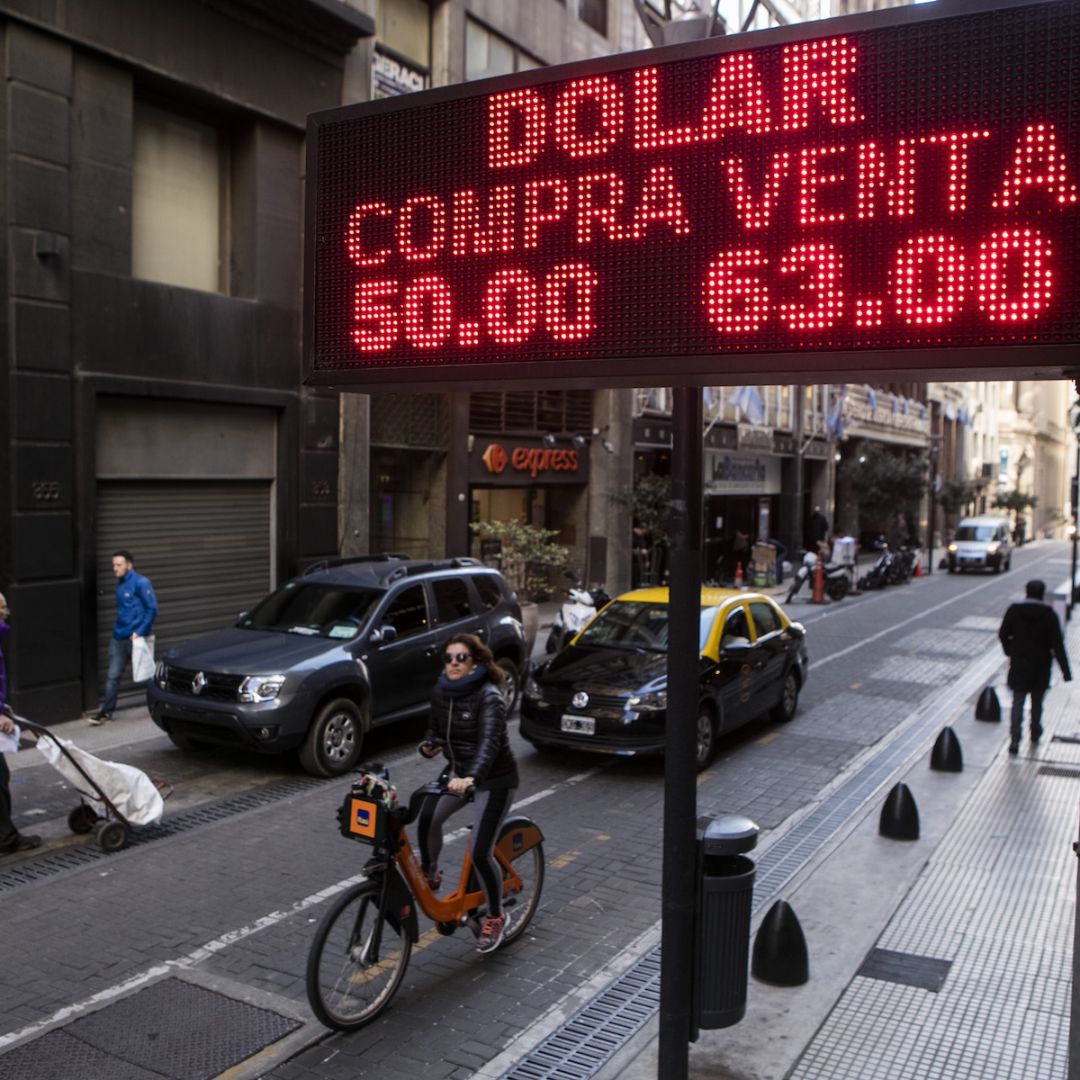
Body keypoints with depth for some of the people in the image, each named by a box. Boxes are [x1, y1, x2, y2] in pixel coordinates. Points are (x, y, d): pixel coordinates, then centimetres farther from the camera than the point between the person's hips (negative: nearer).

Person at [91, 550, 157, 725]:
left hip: (135, 638, -7)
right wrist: (117, 629, 12)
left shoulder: (141, 583, -12)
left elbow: (152, 609, -15)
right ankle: (106, 711, 8)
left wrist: (139, 632, -18)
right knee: (112, 676, 4)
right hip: (119, 638, 7)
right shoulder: (120, 584, 11)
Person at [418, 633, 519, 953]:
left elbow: (489, 742, -37)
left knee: (479, 853, -10)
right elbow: (435, 729, 11)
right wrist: (428, 746, -13)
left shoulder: (489, 697, -23)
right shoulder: (441, 692, -2)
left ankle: (496, 917, 15)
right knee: (428, 818, -22)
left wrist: (470, 777, -53)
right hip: (458, 772, 6)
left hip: (493, 780, -6)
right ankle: (429, 875, 5)